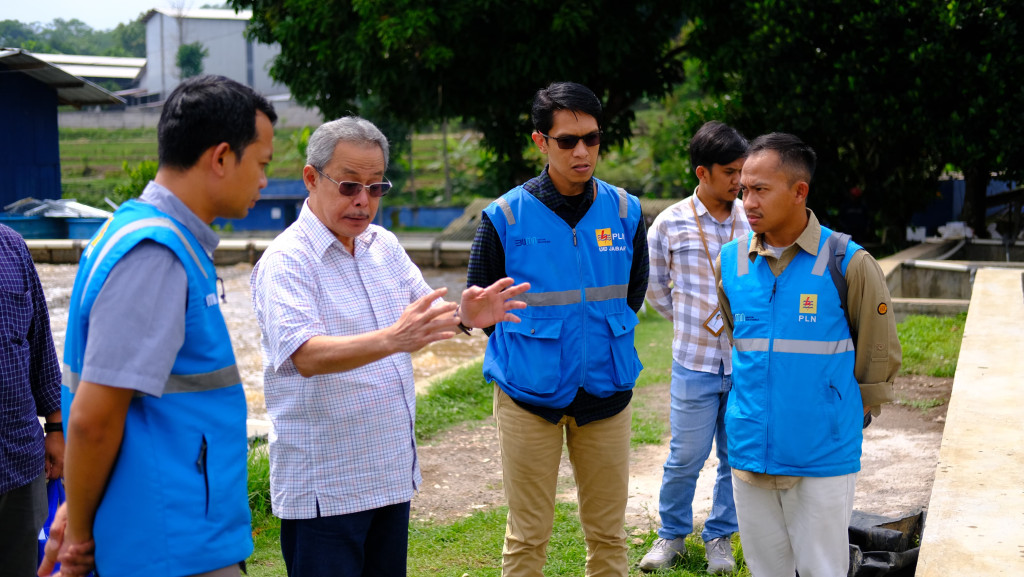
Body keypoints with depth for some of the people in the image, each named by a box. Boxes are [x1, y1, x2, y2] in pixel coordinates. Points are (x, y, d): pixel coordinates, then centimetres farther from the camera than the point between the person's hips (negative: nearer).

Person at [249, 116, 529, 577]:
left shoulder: (384, 245, 9)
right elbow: (306, 355, -28)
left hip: (392, 472, 7)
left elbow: (426, 312, 14)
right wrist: (390, 340, -44)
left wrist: (464, 315, -10)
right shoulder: (286, 260, -15)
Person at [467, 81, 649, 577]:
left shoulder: (625, 210, 2)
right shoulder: (505, 216, -7)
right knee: (527, 536, 4)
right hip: (529, 393, -2)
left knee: (608, 533, 10)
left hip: (606, 391, 3)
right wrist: (523, 352, 4)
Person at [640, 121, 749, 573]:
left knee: (737, 456, 11)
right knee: (686, 456, 5)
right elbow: (654, 286, 10)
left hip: (746, 361, 2)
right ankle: (672, 535, 26)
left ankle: (719, 537, 28)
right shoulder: (671, 224, -4)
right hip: (695, 363, -1)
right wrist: (688, 321, 9)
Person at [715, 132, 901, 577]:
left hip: (823, 461, -4)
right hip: (749, 454, 4)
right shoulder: (730, 262, 2)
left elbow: (879, 357, 0)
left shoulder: (848, 264, -10)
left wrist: (850, 418, 6)